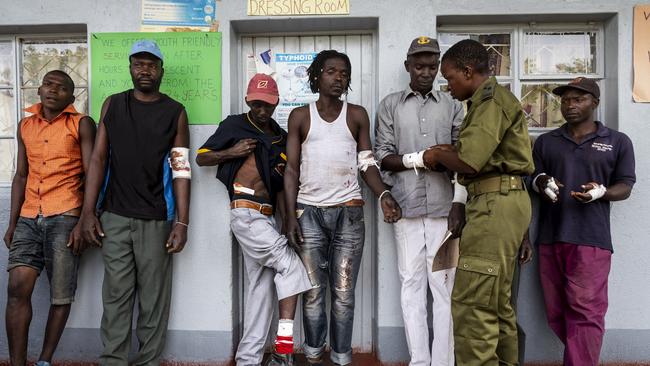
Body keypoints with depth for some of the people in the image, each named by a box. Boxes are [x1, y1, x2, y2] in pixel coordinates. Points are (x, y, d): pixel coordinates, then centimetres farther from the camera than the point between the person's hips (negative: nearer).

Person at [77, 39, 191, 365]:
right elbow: (98, 159, 8)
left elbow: (181, 170, 0)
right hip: (114, 217, 2)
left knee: (154, 297, 4)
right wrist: (88, 212, 1)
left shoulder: (175, 112, 4)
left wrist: (182, 222, -6)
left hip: (156, 219, -1)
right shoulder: (112, 105, 10)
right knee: (116, 295, 4)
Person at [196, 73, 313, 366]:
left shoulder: (281, 138, 17)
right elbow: (201, 157, 4)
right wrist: (231, 152, -12)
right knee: (291, 264, -13)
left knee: (262, 285, 6)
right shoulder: (234, 125, 2)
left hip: (265, 218, 7)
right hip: (245, 212, -7)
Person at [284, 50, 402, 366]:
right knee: (313, 291, 7)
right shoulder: (300, 116, 5)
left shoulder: (357, 115, 7)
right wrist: (290, 215, -4)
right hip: (309, 211, 0)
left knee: (343, 293, 5)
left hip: (349, 212, 0)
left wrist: (383, 194, -13)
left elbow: (366, 164, 6)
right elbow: (291, 169, 4)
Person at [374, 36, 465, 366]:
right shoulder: (390, 105, 10)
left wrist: (459, 203, -5)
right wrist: (420, 158, -12)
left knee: (445, 286, 1)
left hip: (444, 208, 1)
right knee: (412, 285, 3)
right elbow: (383, 158, 3)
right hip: (407, 208, 0)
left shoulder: (452, 106, 12)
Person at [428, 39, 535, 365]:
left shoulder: (491, 100, -9)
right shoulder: (495, 100, 23)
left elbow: (469, 162, -20)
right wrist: (450, 152, 7)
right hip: (500, 202, 11)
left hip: (495, 203, -11)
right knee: (497, 301, 16)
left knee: (472, 303, -9)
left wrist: (438, 156, -2)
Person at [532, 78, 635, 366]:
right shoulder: (545, 142, 14)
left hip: (591, 239, -3)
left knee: (585, 311, -7)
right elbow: (532, 179, 14)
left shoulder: (618, 142, 8)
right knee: (556, 312, 9)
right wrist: (541, 183, -10)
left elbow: (625, 187, 7)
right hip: (550, 238, 3)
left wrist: (601, 191, -15)